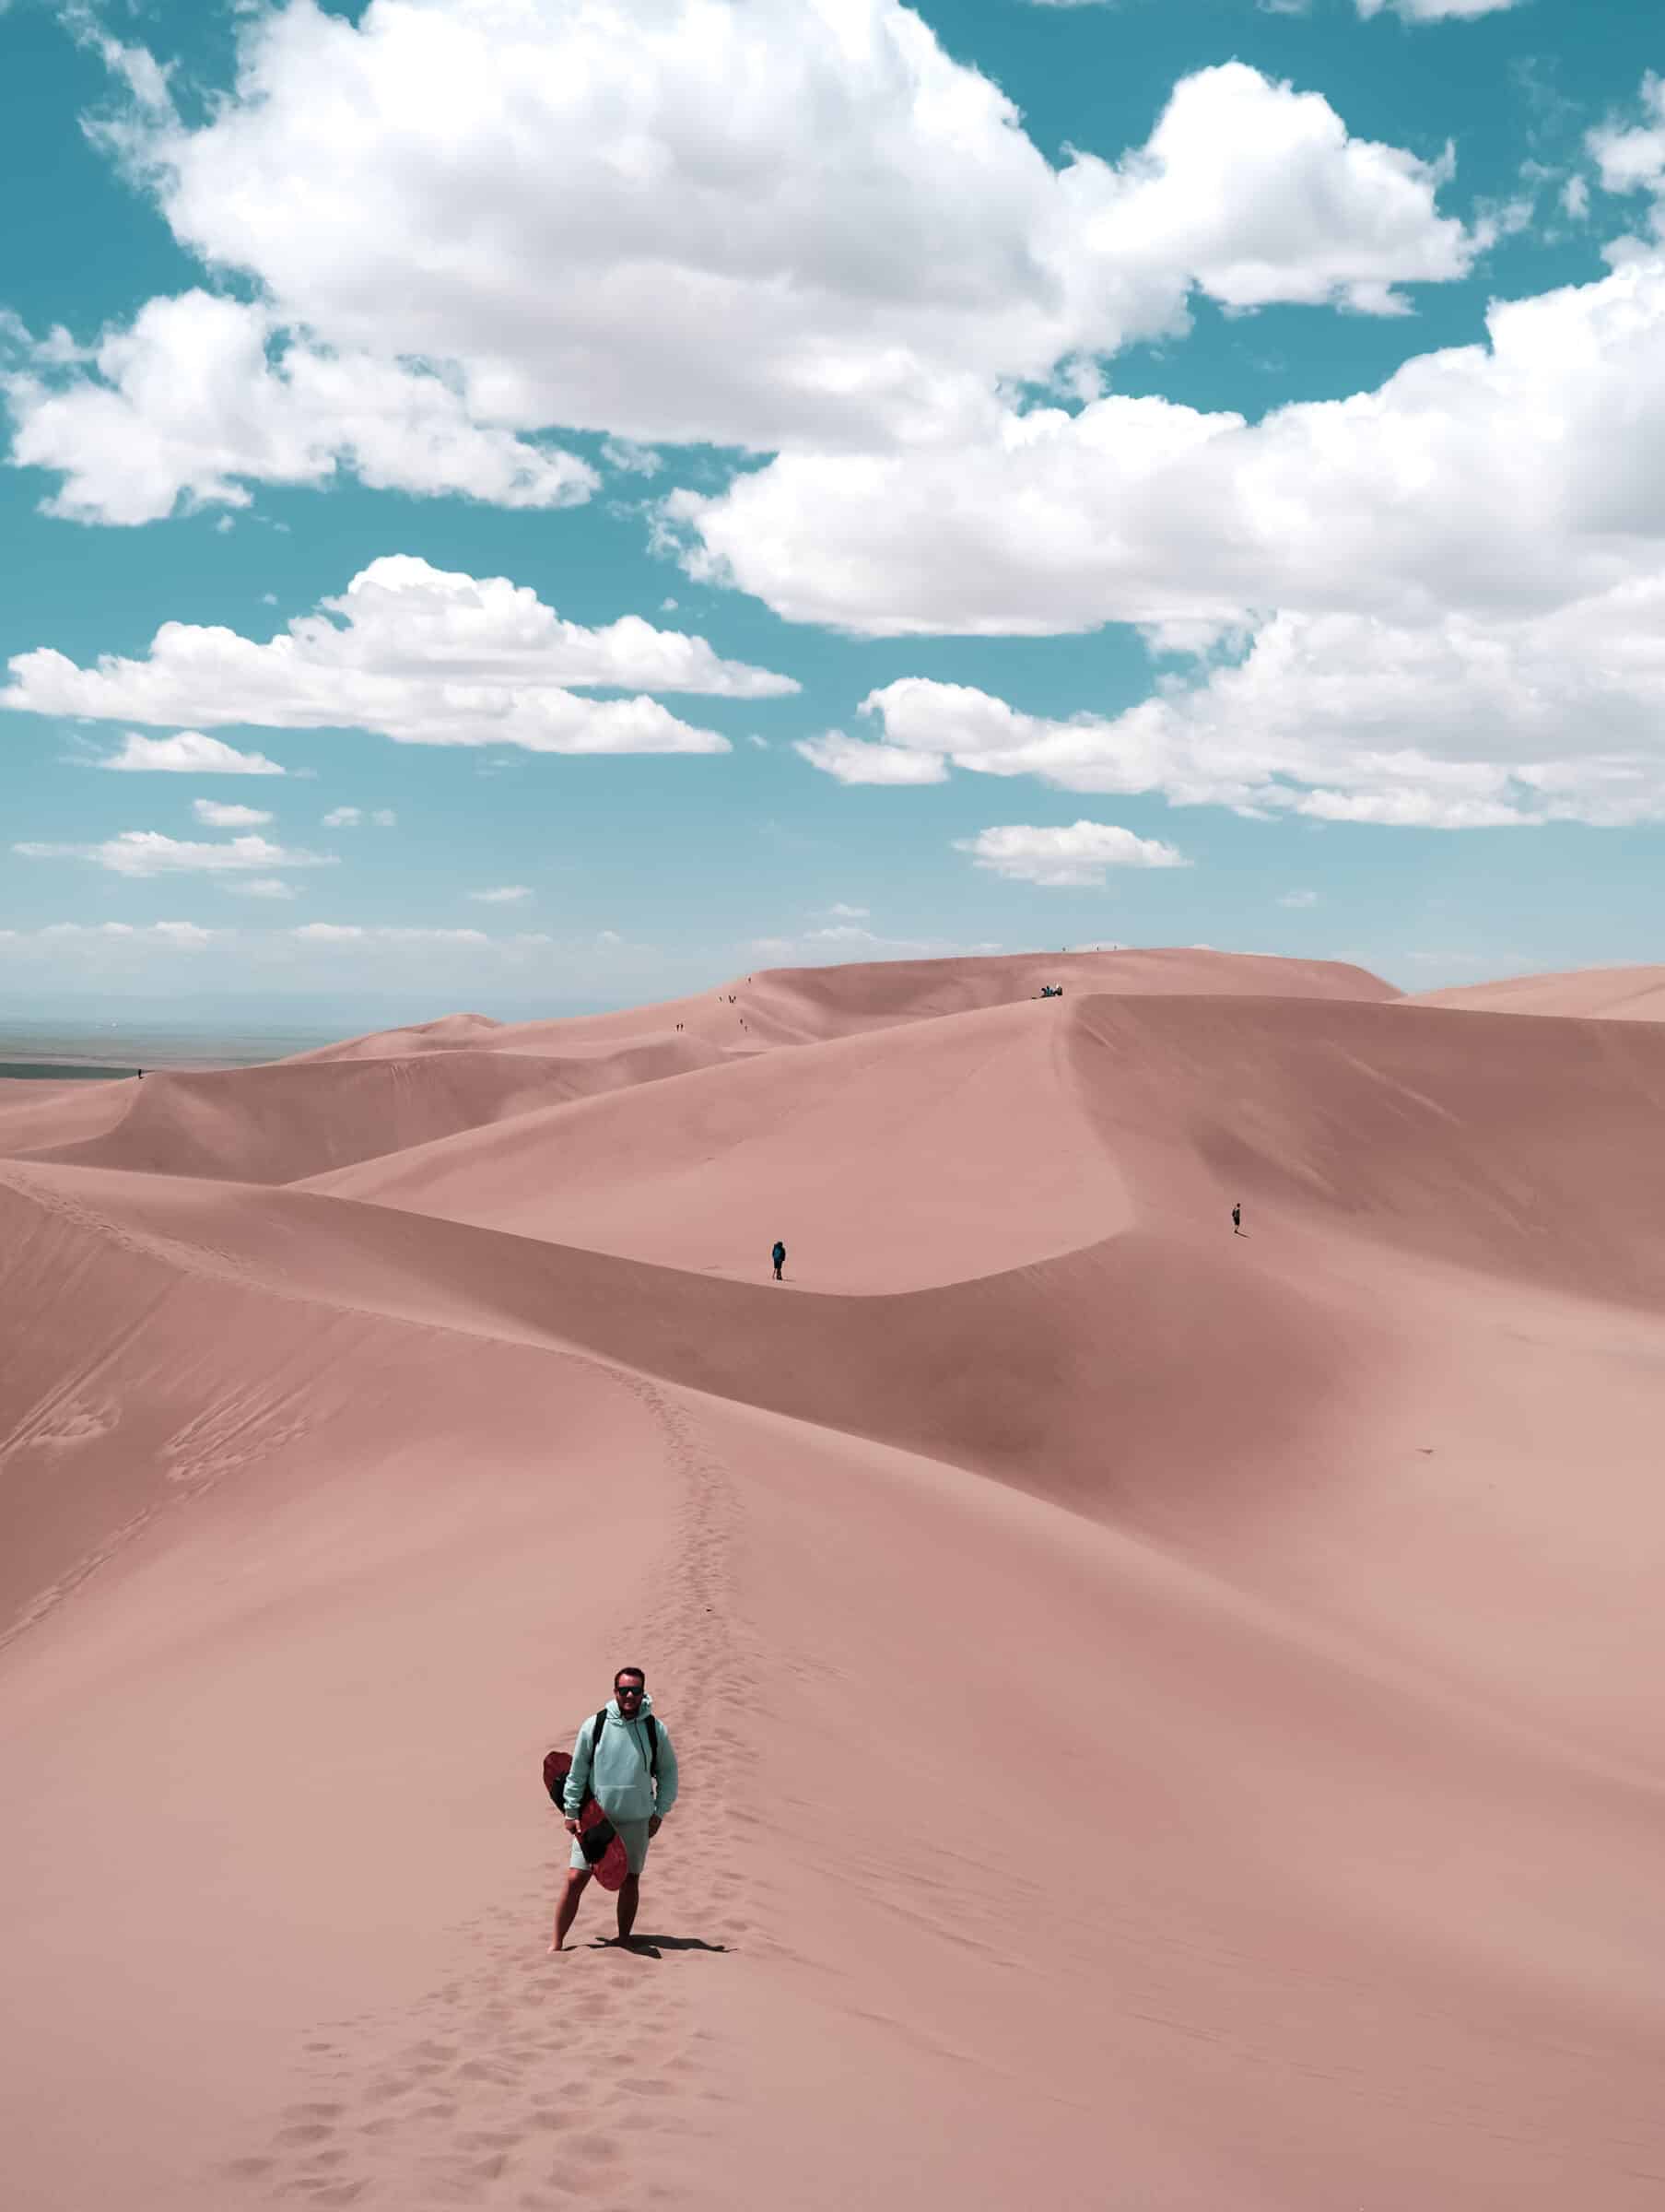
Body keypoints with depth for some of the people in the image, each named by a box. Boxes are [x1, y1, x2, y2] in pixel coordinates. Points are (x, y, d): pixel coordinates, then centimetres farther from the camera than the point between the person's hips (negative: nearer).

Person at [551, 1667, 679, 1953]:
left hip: (636, 1820, 1)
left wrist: (660, 1812, 5)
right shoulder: (594, 1725, -7)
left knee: (630, 1881, 8)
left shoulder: (656, 1729, -3)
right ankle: (557, 1943, 6)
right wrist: (571, 1812, -1)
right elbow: (577, 1771, 1)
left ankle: (624, 1942, 24)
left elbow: (668, 1771, 9)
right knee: (575, 1879, -4)